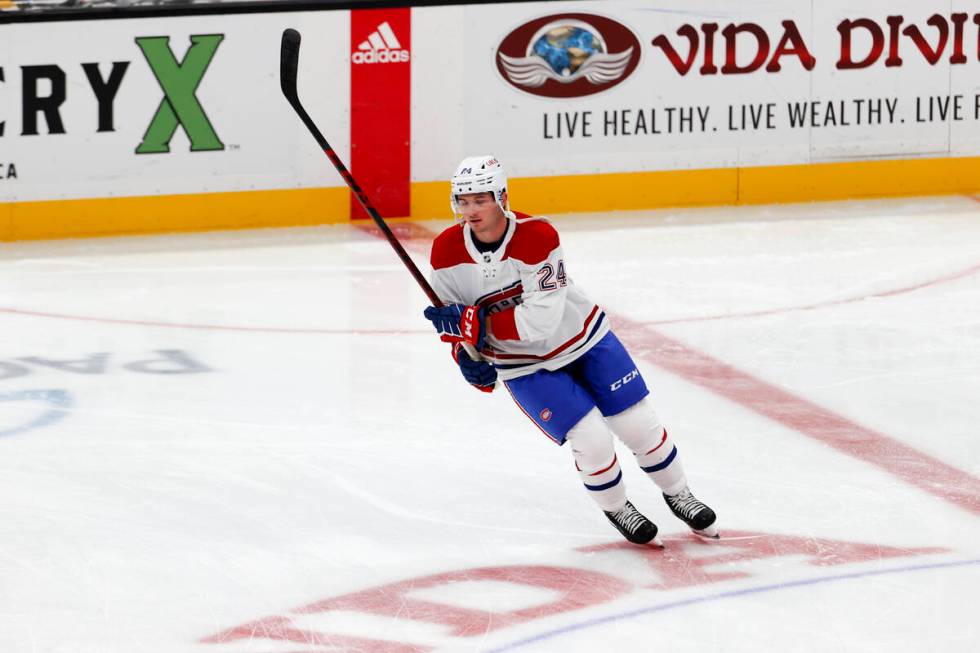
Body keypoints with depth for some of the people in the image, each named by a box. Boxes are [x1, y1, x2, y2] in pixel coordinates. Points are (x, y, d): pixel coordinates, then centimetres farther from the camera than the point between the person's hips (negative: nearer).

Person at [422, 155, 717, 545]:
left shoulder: (537, 237, -29)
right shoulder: (447, 252, -16)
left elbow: (539, 320, -33)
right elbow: (452, 316, -1)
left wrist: (475, 322, -36)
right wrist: (466, 354, -19)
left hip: (583, 338, -1)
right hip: (526, 366, 1)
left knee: (639, 424, 3)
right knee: (591, 440, -13)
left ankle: (678, 495, 30)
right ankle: (616, 509, 16)